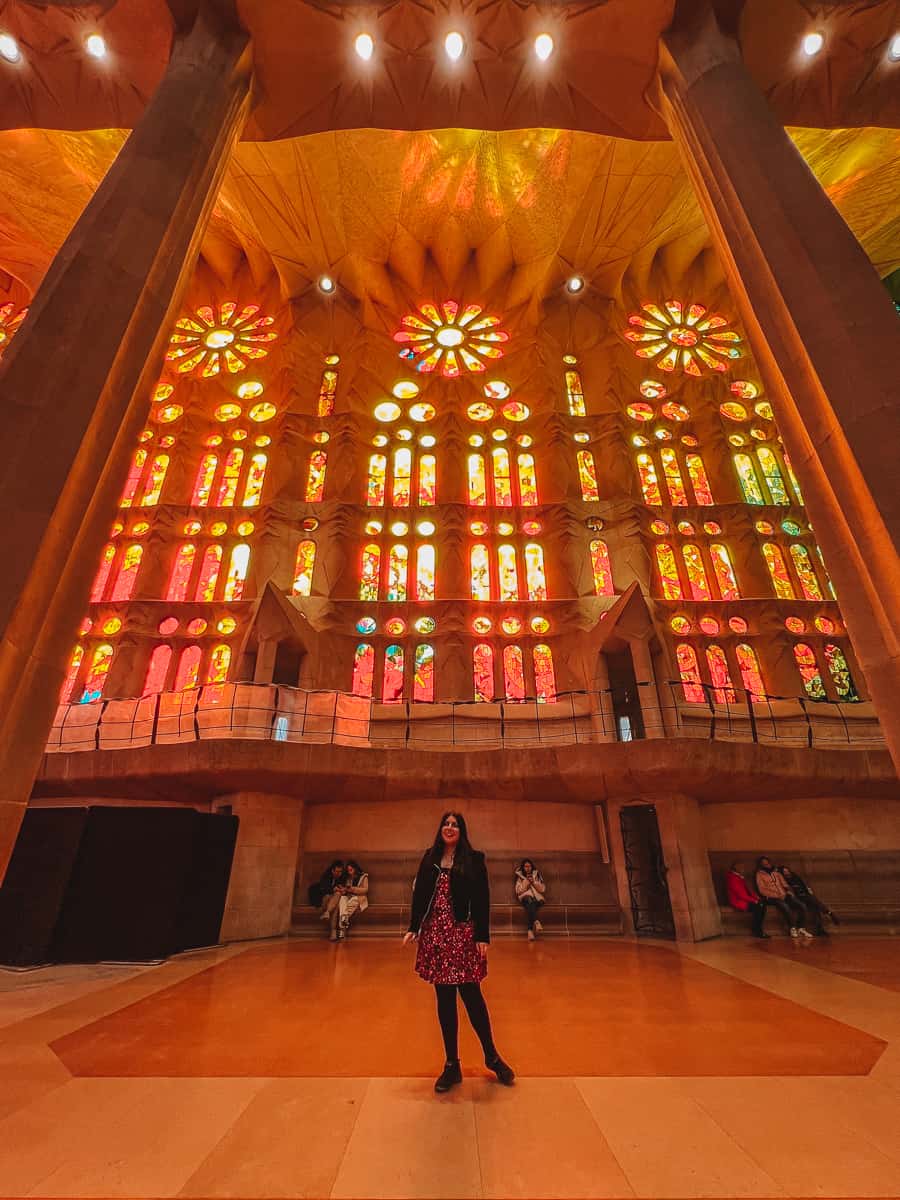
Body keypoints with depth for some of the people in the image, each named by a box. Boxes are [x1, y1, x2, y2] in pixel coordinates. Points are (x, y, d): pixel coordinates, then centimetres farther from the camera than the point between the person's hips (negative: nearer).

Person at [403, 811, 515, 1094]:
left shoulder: (473, 859, -3)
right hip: (434, 933, 3)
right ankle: (452, 1065, 26)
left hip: (463, 933, -3)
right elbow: (419, 895, 8)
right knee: (444, 999, 11)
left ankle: (491, 1056, 26)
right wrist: (412, 928, 3)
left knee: (471, 995, 3)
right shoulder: (430, 858, 7)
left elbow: (482, 900, -5)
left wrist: (483, 936, -10)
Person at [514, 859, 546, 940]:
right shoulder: (519, 876, 11)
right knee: (529, 900, -39)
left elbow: (542, 889, 7)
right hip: (525, 897, 0)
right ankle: (536, 922, -54)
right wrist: (527, 882, -7)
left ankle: (530, 930, -44)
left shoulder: (537, 875, 13)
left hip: (537, 897, 0)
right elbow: (519, 891, 1)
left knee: (530, 906, -37)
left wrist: (533, 882, -6)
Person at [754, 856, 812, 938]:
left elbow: (784, 884, 21)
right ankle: (793, 929, -19)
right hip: (772, 898, -5)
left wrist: (788, 891, -1)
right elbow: (762, 890, -6)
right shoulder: (760, 875, 2)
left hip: (784, 895, 6)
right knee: (785, 906, -34)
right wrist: (777, 895, -13)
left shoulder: (777, 872, 20)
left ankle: (800, 928, -6)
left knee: (801, 906, -16)